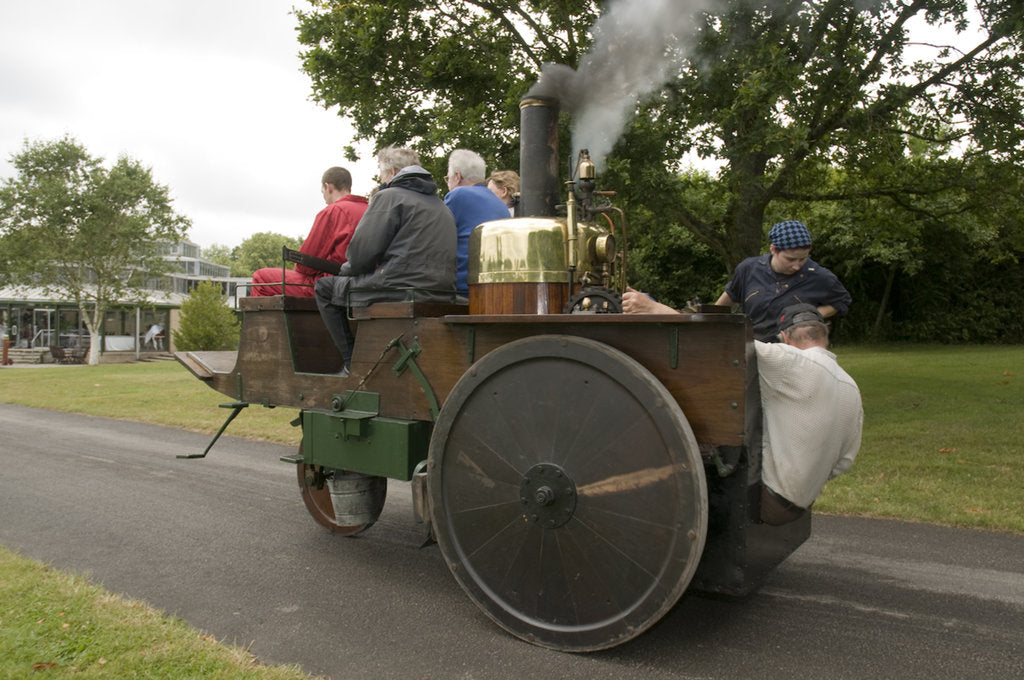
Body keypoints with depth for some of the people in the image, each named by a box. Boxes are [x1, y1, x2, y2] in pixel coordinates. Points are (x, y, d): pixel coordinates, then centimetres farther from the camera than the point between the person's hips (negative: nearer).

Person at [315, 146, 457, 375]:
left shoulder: (389, 196, -3)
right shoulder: (440, 205, 22)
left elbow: (364, 250, -10)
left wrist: (346, 270, 12)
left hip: (400, 292, -9)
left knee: (325, 287, 10)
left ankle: (354, 363, 6)